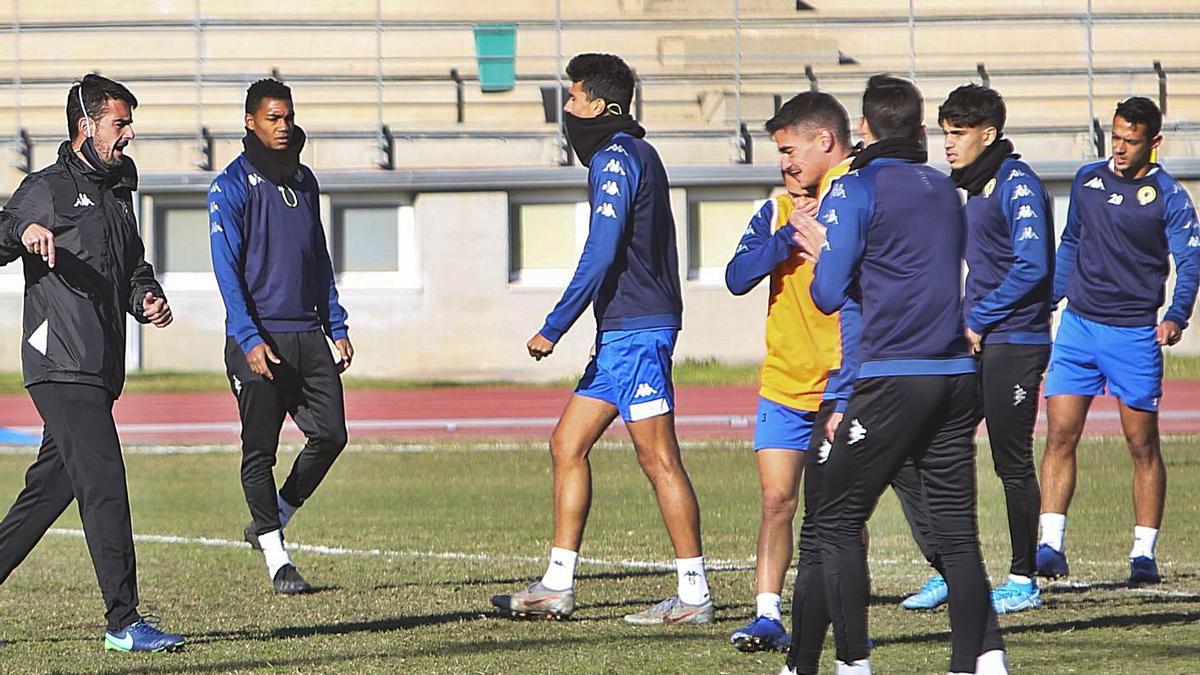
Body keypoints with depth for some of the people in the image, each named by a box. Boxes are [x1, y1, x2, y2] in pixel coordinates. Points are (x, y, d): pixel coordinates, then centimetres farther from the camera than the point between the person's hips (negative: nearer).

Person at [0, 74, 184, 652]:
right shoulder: (50, 189, -2)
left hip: (99, 372, 8)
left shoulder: (116, 195, 22)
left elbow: (133, 268, 30)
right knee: (104, 487, -12)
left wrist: (147, 300, 9)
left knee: (49, 491, 10)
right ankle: (123, 622, -13)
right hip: (62, 366, -8)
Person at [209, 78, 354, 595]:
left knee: (330, 434, -1)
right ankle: (275, 557, 4)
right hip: (259, 336, -6)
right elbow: (227, 267, -11)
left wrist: (336, 326, 14)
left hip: (307, 334, 6)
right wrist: (249, 339, -20)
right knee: (260, 449, -3)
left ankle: (271, 521, 17)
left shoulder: (304, 181, 15)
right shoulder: (231, 187, -5)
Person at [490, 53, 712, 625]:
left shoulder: (616, 159, -12)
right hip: (623, 334, 10)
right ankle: (557, 586, 10)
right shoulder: (635, 154, 19)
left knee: (658, 459, -8)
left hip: (635, 330, -10)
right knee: (567, 445, 10)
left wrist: (553, 329, -16)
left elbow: (601, 256, -19)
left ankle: (694, 594, -6)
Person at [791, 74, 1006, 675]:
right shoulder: (945, 190, 14)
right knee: (956, 530, 7)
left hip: (893, 377, -6)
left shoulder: (856, 190, -5)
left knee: (837, 521, 4)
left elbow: (829, 294, -9)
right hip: (957, 376, 6)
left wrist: (818, 250, 13)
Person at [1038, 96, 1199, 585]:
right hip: (1078, 325, 3)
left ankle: (1143, 554, 6)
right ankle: (1050, 546, -5)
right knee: (1060, 437, -5)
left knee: (1142, 445, 1)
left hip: (1133, 334, -3)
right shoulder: (1087, 180, 9)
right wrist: (1049, 298, 20)